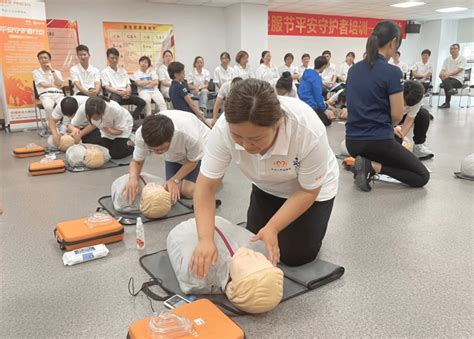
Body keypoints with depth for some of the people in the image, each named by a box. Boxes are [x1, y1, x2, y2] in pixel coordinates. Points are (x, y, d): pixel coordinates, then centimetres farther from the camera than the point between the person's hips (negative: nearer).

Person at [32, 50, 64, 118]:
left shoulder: (57, 72, 22)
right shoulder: (36, 72, 17)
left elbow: (60, 84, 2)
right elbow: (43, 84, 1)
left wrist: (52, 70, 4)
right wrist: (56, 86, 8)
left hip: (59, 94, 2)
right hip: (46, 95, -2)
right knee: (49, 107, -39)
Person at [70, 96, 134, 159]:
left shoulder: (115, 110, -41)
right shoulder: (83, 110, -33)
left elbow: (119, 131, -24)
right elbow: (71, 125, -18)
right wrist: (75, 130, -40)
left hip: (123, 127, -4)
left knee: (116, 154, -12)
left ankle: (130, 143, 13)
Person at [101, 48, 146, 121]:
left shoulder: (123, 70, 24)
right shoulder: (105, 72, 11)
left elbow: (128, 85, 17)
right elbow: (107, 87, -1)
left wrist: (128, 91, -8)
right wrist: (120, 92, -16)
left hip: (125, 94, 5)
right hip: (114, 94, -4)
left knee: (142, 102, -20)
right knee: (114, 101, -42)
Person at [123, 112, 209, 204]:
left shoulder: (190, 136, -42)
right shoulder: (141, 135, -34)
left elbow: (193, 161, -19)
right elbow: (137, 162, -15)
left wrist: (175, 180, -26)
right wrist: (133, 178, -36)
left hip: (199, 151, -3)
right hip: (174, 155, 3)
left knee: (189, 190, -18)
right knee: (173, 190, -11)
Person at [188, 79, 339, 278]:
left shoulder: (309, 130, -40)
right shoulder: (224, 129, -33)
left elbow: (308, 191, -24)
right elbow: (206, 187, -26)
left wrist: (273, 228, -29)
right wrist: (205, 238, -37)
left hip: (311, 186, -3)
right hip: (267, 187, 3)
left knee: (295, 255, -5)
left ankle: (313, 222, 23)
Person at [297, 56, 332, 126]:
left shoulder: (307, 74, 13)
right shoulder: (316, 77, -15)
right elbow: (318, 96, -16)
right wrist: (324, 109, -3)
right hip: (311, 105, -9)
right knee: (327, 122, -5)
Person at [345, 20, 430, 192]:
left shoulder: (353, 69, 7)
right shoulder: (392, 72, -14)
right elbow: (397, 115, -13)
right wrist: (386, 124, 9)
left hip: (352, 142, 7)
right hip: (378, 141, -7)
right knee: (422, 176, 11)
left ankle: (366, 164, 7)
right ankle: (374, 167, -9)